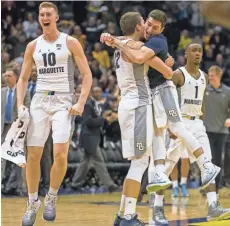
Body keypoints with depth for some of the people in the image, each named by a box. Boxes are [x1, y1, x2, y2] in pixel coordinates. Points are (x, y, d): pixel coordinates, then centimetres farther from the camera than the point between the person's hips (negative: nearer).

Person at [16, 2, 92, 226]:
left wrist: (81, 103, -11)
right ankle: (32, 202, 14)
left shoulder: (70, 43, 0)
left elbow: (87, 75, -1)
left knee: (60, 154, -16)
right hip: (39, 100, 3)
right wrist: (20, 104, 0)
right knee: (33, 156, -2)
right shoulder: (33, 46, 9)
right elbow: (23, 78, 15)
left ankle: (51, 197, 7)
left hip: (63, 101, -3)